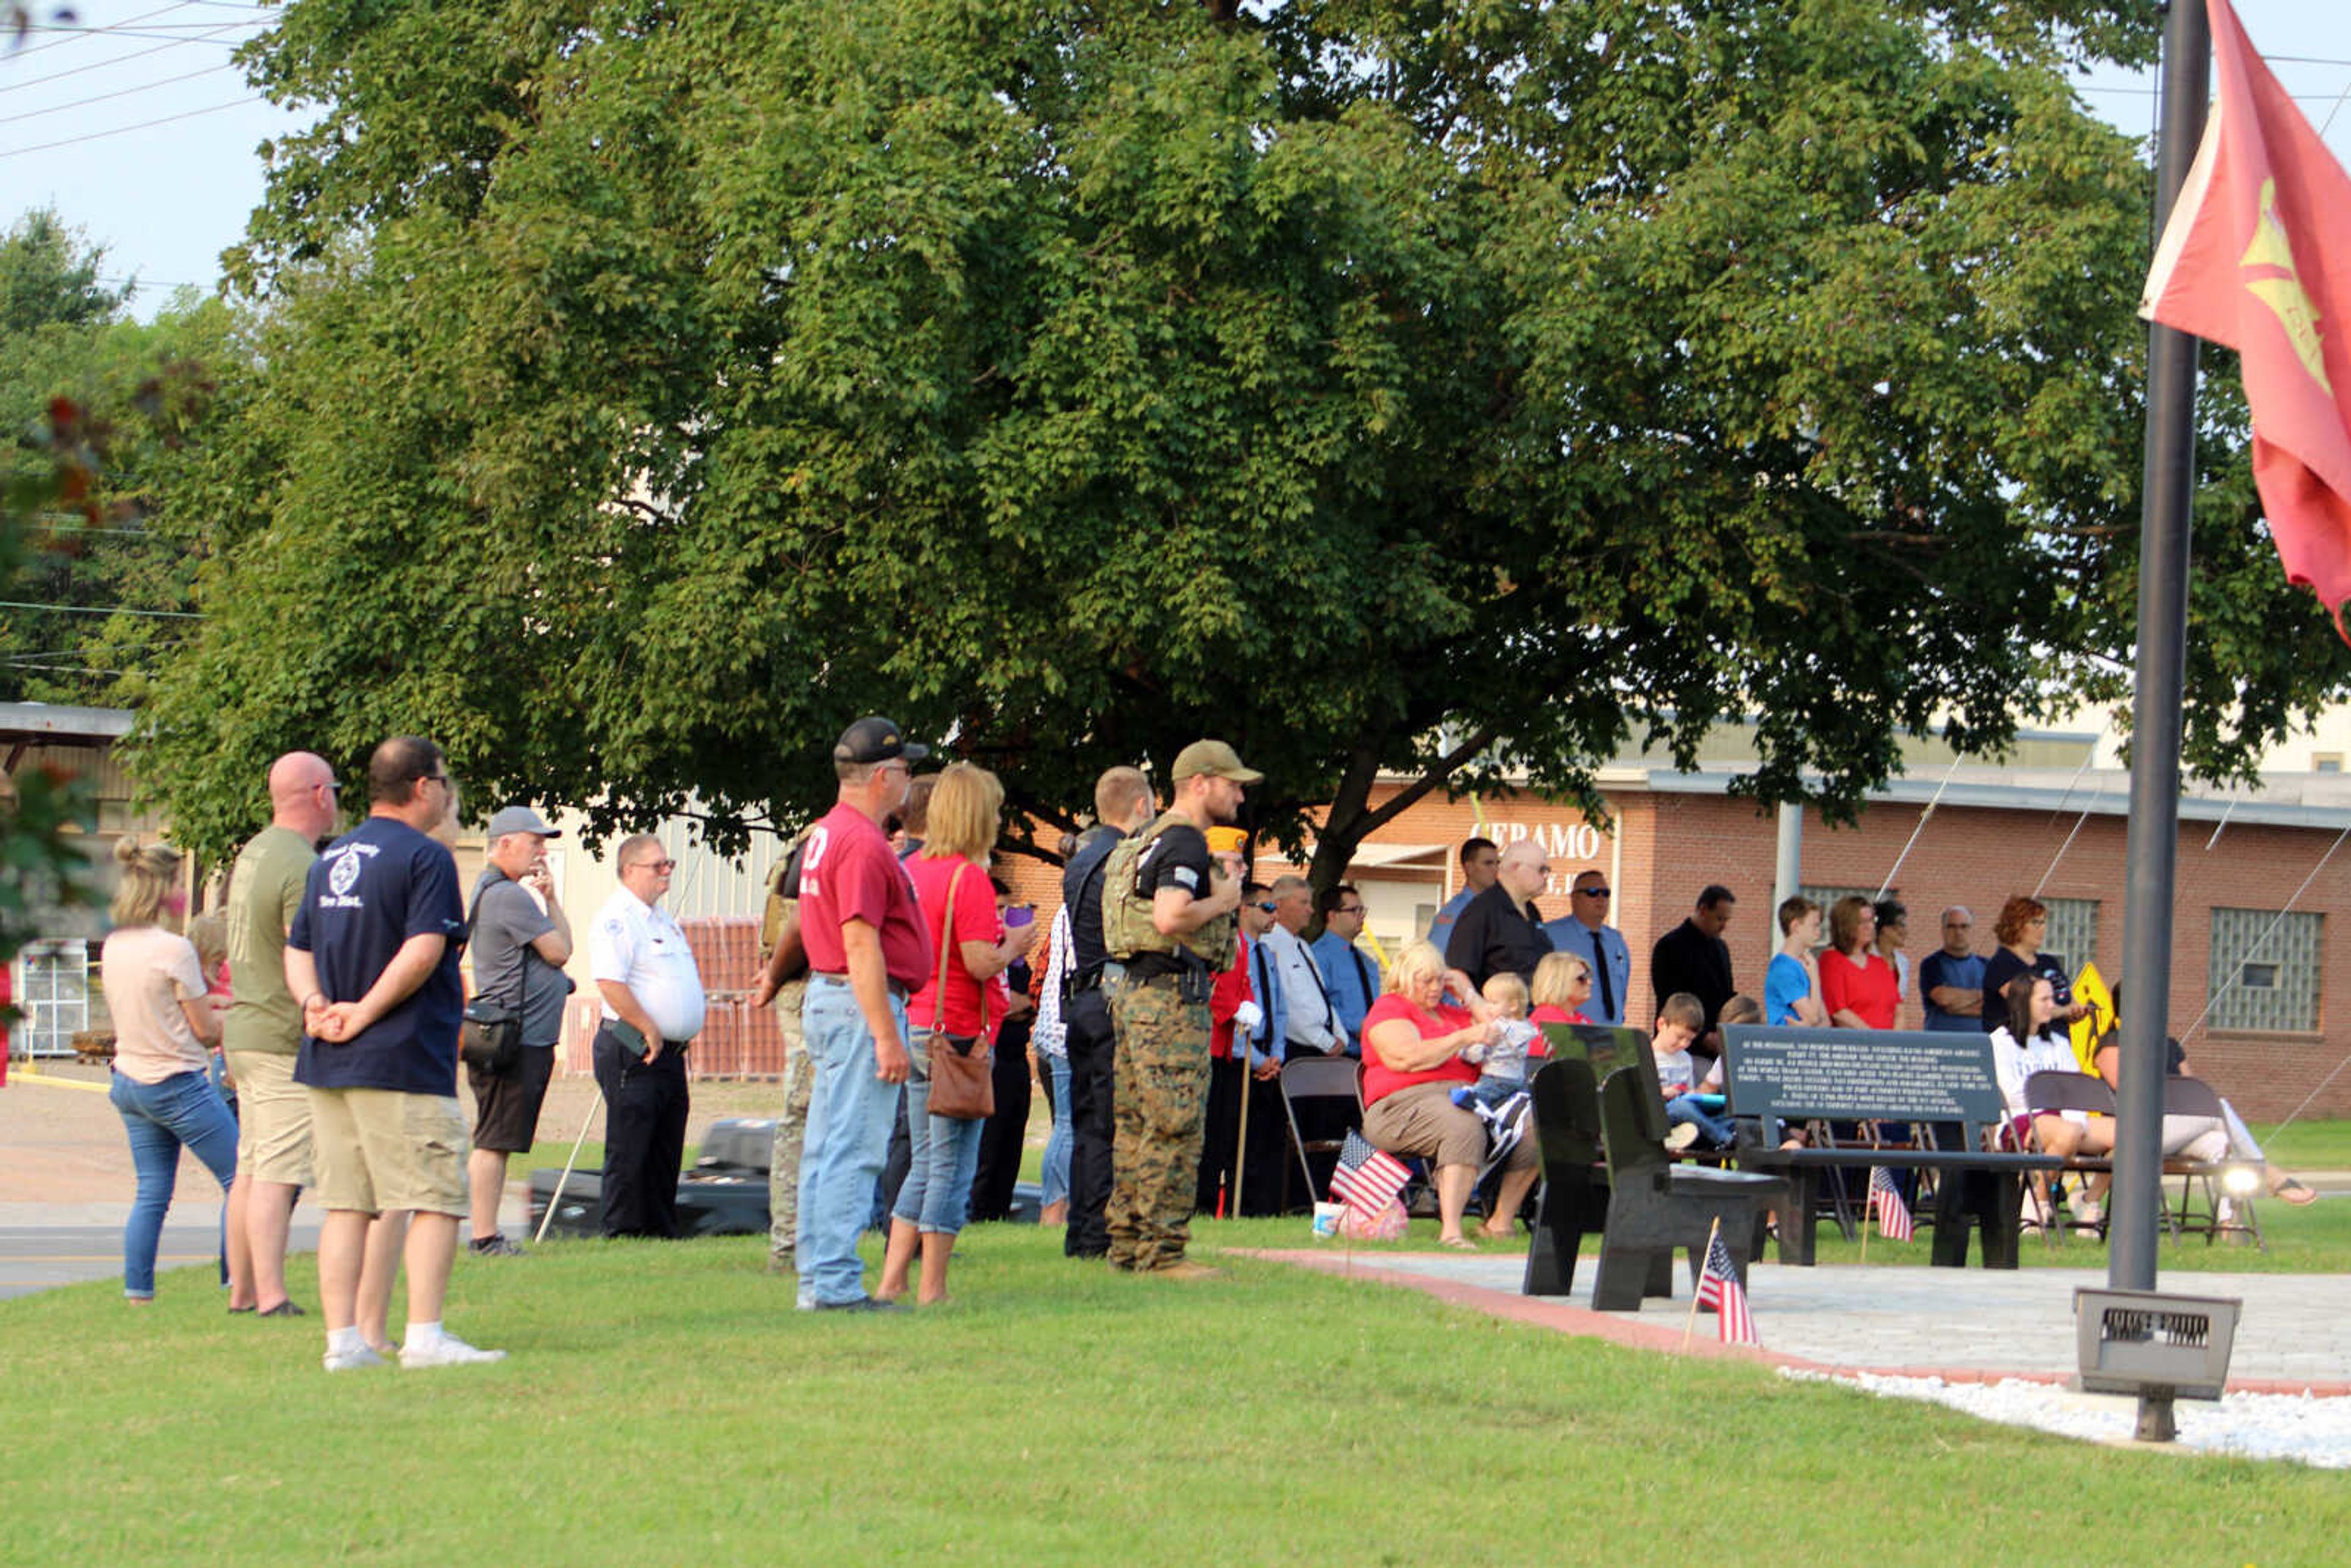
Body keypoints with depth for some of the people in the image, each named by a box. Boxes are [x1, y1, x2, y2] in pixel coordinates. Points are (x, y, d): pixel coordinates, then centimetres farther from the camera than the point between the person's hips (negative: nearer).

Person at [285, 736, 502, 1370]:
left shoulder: (330, 860, 17)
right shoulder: (424, 857, -9)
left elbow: (297, 951, 15)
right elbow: (423, 950, -20)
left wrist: (316, 1003, -1)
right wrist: (365, 1013, -14)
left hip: (327, 1060, 8)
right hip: (403, 1059, -8)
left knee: (346, 1204, 8)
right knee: (433, 1199, -4)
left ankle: (345, 1339, 6)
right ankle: (425, 1336, -10)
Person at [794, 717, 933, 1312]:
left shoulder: (824, 834, 16)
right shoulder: (863, 843, -17)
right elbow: (861, 944, -22)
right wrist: (886, 1035, -22)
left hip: (826, 996, 11)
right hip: (863, 1004, -11)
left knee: (828, 1147, 12)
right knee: (855, 1149, -10)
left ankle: (819, 1278, 16)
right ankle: (835, 1282, -11)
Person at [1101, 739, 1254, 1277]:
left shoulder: (1158, 839, 20)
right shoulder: (1184, 842, -13)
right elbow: (1170, 917, -26)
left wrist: (1218, 877, 18)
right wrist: (1223, 900, -10)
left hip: (1134, 989, 11)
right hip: (1171, 992, -11)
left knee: (1136, 1125, 12)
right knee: (1175, 1129, -9)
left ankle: (1128, 1243, 15)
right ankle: (1161, 1249, -9)